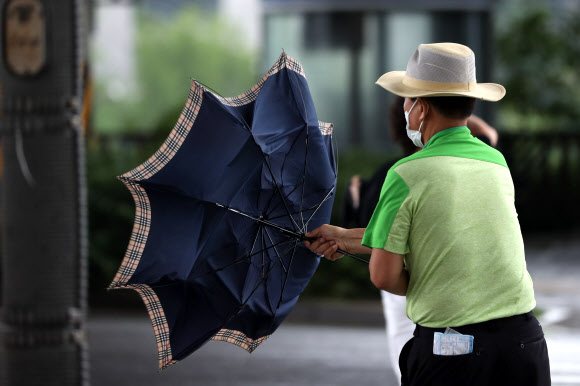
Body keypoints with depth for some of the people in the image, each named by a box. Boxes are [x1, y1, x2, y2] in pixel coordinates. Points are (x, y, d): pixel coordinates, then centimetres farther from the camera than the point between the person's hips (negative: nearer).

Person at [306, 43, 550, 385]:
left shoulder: (407, 174, -8)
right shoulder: (497, 163, 10)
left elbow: (384, 276, -9)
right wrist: (343, 237, 29)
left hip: (449, 352, -4)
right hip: (525, 342, 5)